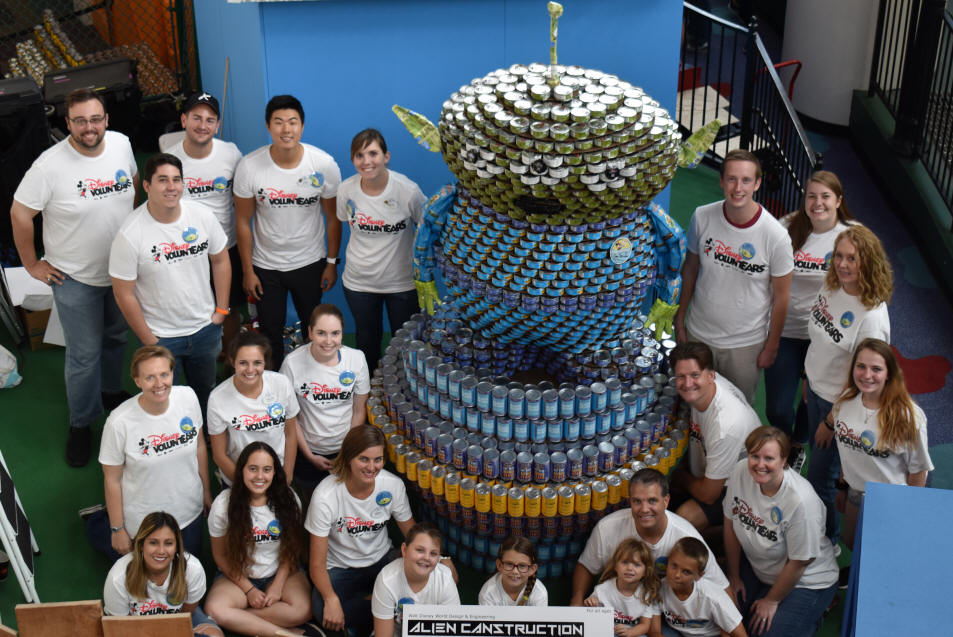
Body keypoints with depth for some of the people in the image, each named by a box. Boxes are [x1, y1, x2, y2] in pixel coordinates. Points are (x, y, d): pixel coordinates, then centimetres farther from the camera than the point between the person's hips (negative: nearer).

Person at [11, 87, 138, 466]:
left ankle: (111, 391, 51)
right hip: (75, 278, -5)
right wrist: (32, 264, -8)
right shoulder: (50, 165, -24)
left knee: (116, 337, 25)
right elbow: (20, 214, -14)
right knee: (84, 356, 4)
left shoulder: (121, 144, -9)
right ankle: (81, 423, 25)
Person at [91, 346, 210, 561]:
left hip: (189, 511, 4)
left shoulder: (188, 397, -15)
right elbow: (112, 480, -15)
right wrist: (118, 530, -8)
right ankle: (95, 525, 39)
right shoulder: (119, 422, -27)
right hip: (143, 520, -4)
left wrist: (206, 491, 10)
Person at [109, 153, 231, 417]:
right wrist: (149, 341, -11)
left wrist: (221, 310, 3)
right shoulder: (130, 234, -21)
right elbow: (124, 294, -14)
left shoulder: (202, 216, -9)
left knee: (206, 392, 22)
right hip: (160, 336, -4)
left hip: (205, 328, 4)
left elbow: (220, 261, 6)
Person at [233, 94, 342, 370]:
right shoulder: (249, 166, -16)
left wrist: (332, 263, 0)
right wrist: (247, 271, -4)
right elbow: (243, 221, -7)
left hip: (311, 263, 1)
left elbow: (333, 216, -3)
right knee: (270, 334, 11)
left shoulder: (324, 165, -15)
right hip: (266, 266, 0)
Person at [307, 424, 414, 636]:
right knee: (324, 612, -33)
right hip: (340, 569, -3)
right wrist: (331, 600, -37)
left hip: (381, 561, 3)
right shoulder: (325, 496, -24)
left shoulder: (393, 485, -13)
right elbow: (317, 564, -21)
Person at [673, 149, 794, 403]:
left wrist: (771, 346, -3)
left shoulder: (775, 236, -20)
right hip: (698, 334, 3)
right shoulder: (702, 217, -11)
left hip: (746, 343, -2)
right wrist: (680, 319, 8)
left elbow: (780, 296, -9)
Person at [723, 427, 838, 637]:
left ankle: (814, 612, 12)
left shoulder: (801, 500, -33)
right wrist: (734, 576, 7)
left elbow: (799, 563, -21)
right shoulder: (741, 472, -17)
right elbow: (731, 523, -2)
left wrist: (772, 601, -8)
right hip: (756, 566, 6)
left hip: (806, 581, -5)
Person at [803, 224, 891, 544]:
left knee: (821, 476, 7)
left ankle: (827, 542, 31)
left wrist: (832, 422, -15)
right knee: (816, 452, 24)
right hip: (816, 389, 7)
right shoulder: (831, 287, -8)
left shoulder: (872, 316, -32)